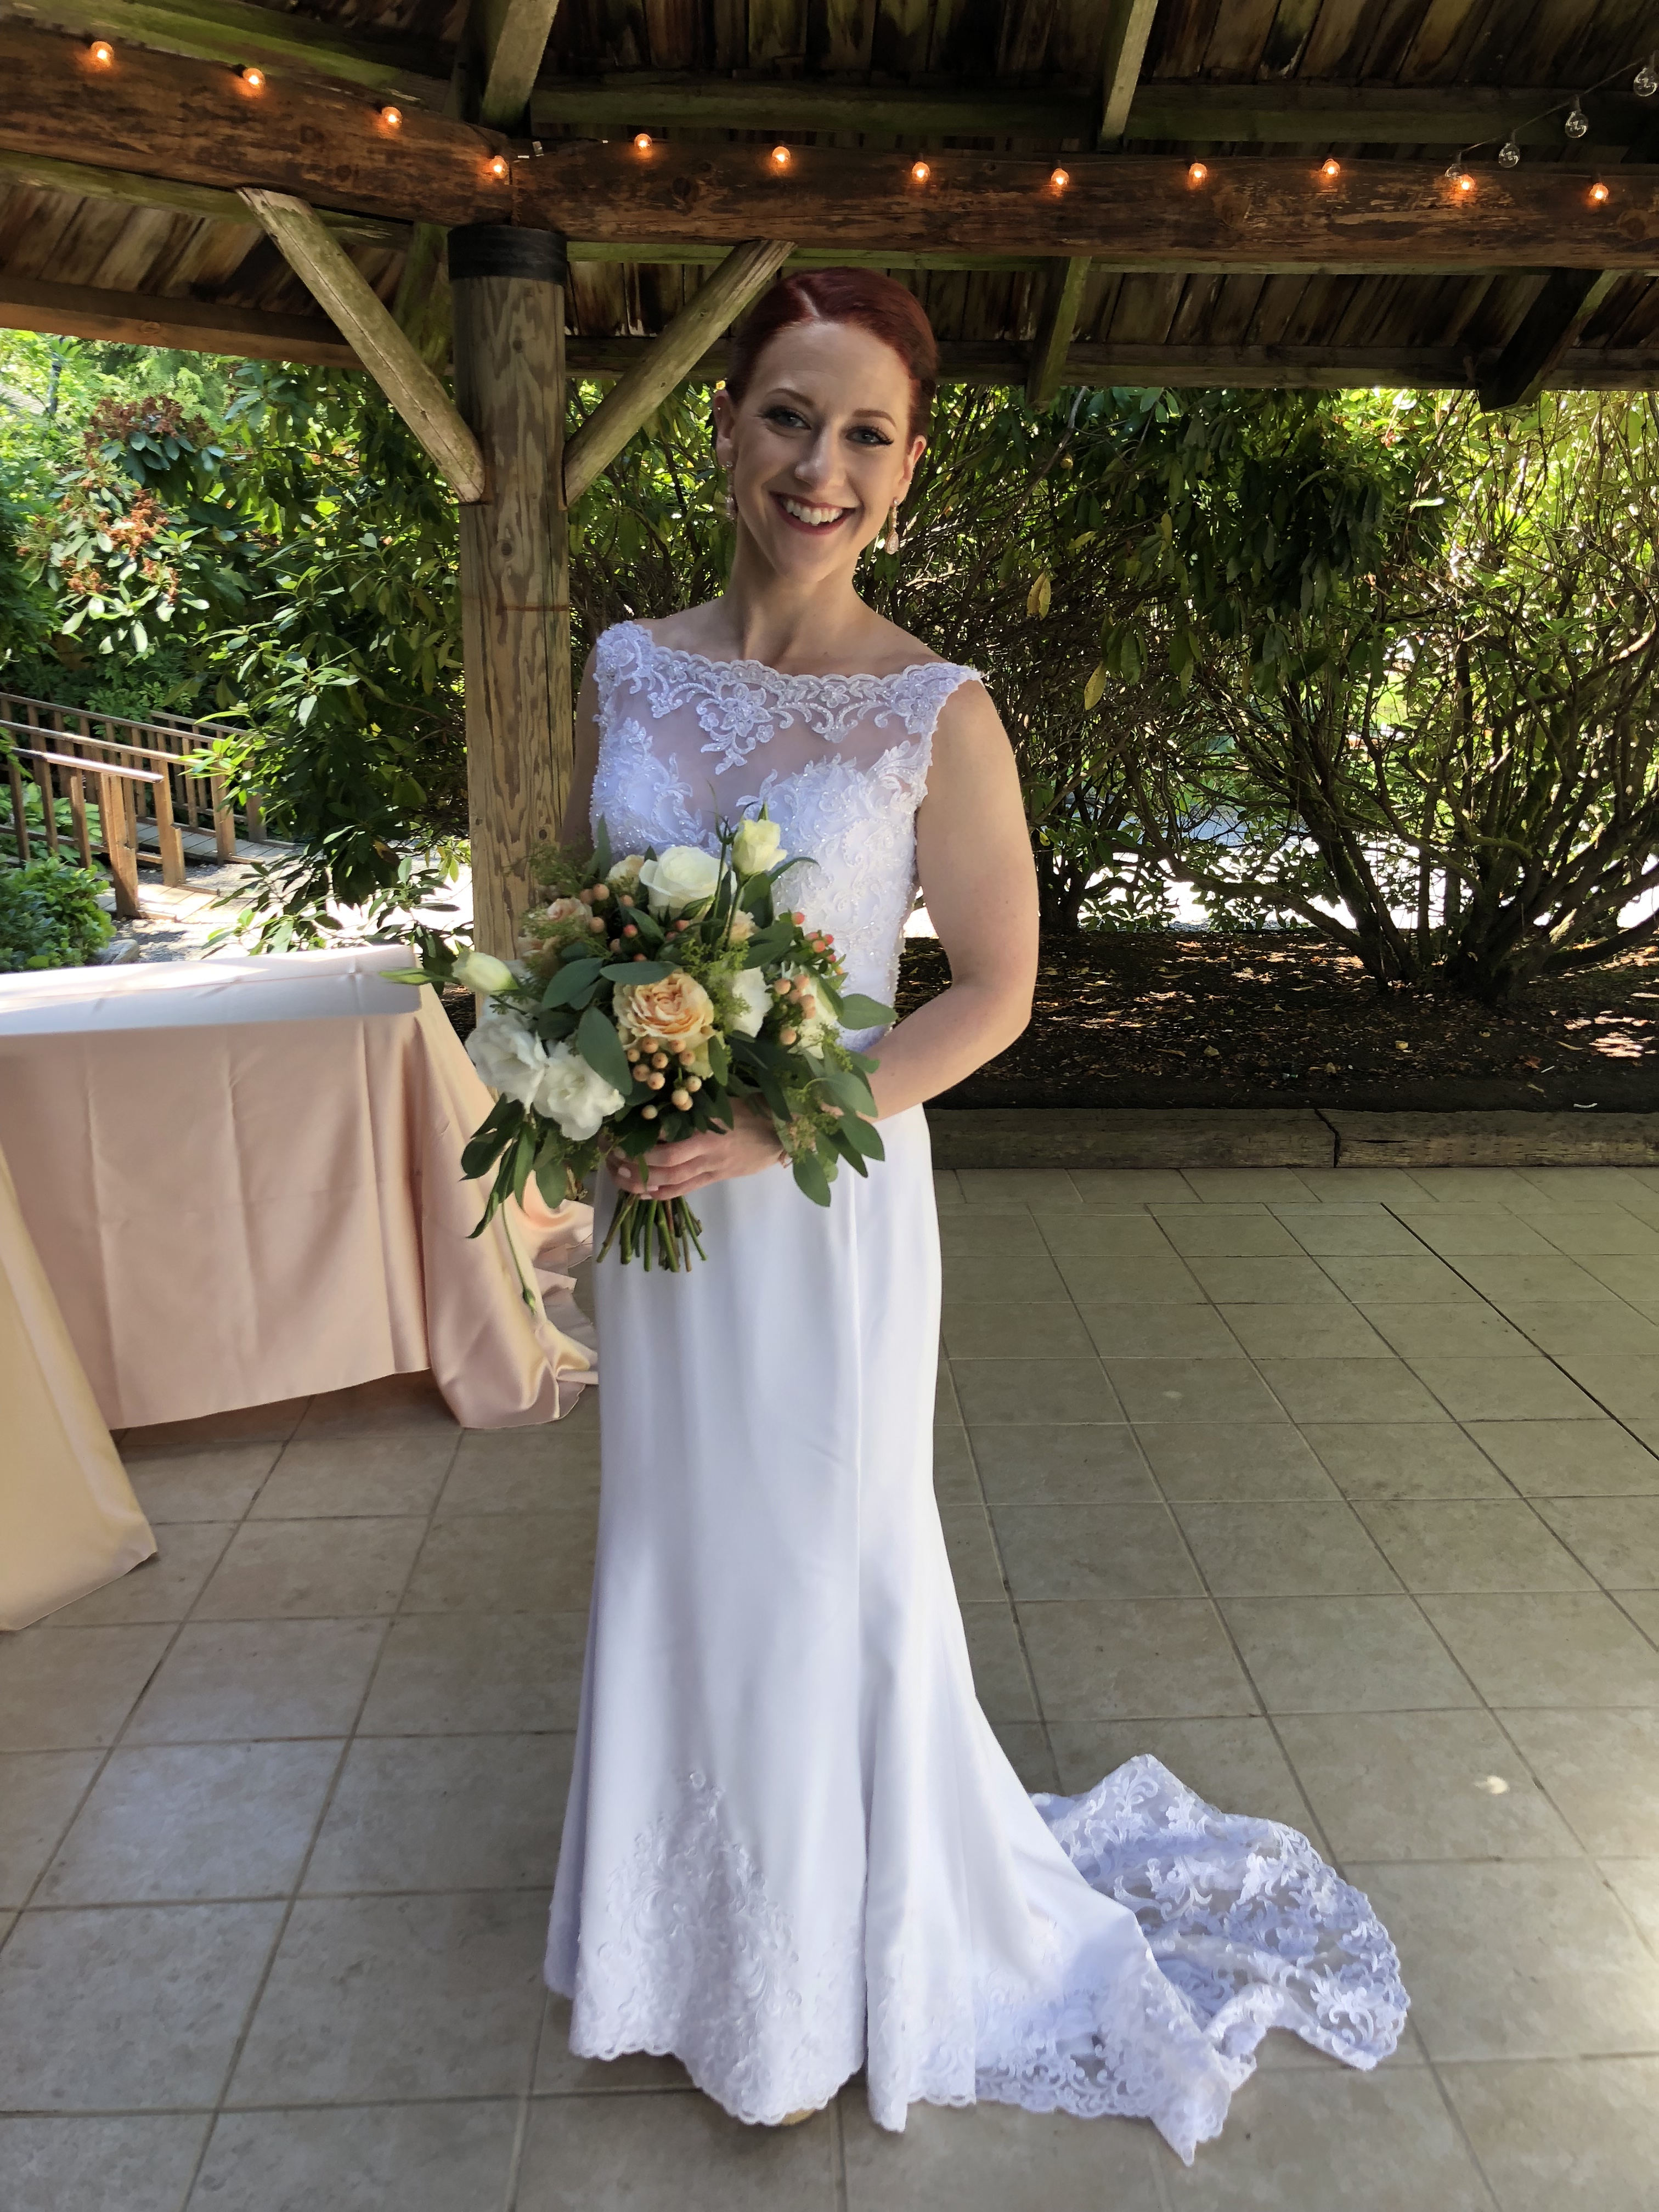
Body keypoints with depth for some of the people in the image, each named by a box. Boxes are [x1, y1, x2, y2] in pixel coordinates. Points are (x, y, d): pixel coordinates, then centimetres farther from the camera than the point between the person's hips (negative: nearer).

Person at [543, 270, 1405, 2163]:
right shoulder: (628, 671, 2)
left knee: (814, 1562, 11)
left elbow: (995, 991, -9)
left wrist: (780, 1125, -19)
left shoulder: (937, 712, -11)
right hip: (652, 1199, 5)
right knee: (673, 1547, 20)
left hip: (821, 1205, -4)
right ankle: (686, 1910, 49)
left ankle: (824, 1963, 41)